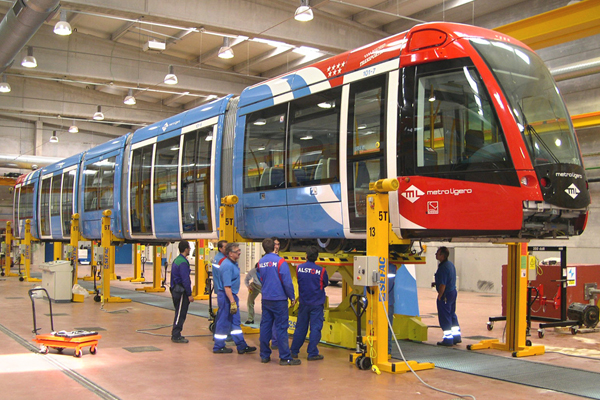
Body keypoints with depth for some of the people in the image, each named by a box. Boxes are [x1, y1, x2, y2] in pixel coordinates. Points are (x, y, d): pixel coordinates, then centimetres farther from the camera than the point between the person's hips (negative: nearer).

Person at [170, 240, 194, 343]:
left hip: (175, 290, 10)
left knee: (180, 313, 16)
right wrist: (189, 294, -17)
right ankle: (176, 336, 1)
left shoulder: (176, 260, 13)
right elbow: (185, 280, -21)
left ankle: (175, 334, 21)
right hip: (181, 292, -10)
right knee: (180, 314, -4)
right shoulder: (183, 262, -18)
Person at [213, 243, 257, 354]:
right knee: (224, 322, 1)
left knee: (235, 322, 13)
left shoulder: (233, 263, 11)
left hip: (232, 295, 10)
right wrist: (232, 302, -26)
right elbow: (227, 286, -25)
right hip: (226, 296, -10)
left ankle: (242, 346, 19)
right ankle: (218, 347, 12)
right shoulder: (227, 266, -21)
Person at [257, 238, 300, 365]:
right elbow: (287, 282, -14)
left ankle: (264, 355, 16)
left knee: (265, 326, 10)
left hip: (265, 299, 6)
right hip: (279, 299, -6)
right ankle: (285, 357, 1)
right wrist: (292, 297, -4)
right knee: (281, 328, -3)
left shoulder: (260, 262, 5)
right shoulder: (280, 261, -14)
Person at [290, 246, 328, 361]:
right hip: (316, 304, -4)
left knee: (300, 328, 13)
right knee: (315, 328, 3)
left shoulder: (299, 268, -5)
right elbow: (325, 284, 3)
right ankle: (312, 353, 4)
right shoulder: (321, 270, -13)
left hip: (303, 303, 4)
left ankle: (294, 351, 20)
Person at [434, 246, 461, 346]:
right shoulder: (450, 264, 10)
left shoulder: (443, 267, -22)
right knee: (452, 315, 19)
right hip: (453, 292, 10)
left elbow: (442, 284, -25)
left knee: (444, 317, 0)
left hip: (446, 294, -10)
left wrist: (440, 296, -15)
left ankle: (448, 339, 5)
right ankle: (456, 337, 26)